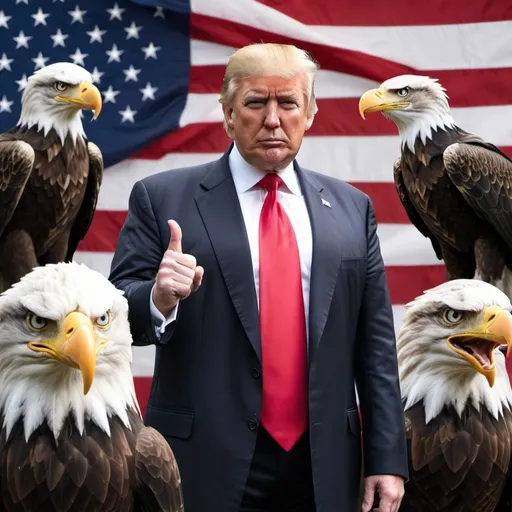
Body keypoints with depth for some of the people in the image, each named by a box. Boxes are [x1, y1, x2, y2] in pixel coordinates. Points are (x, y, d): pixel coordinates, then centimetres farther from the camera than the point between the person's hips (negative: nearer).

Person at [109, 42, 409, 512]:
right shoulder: (161, 199, -1)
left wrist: (388, 460, 4)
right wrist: (159, 299, -24)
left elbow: (375, 344, 7)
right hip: (209, 466, -3)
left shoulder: (352, 209, 8)